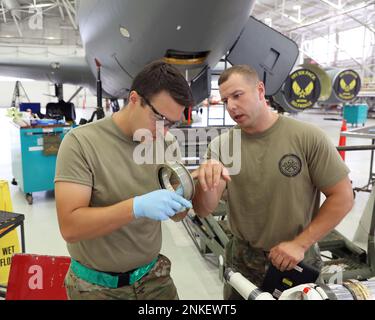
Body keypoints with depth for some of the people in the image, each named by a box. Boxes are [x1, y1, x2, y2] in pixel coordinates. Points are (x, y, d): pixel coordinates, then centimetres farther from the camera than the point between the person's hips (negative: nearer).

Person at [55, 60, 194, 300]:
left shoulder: (167, 145, -4)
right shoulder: (82, 142, -18)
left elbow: (177, 215, 0)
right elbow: (70, 227, -23)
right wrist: (137, 206, -35)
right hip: (96, 286, -3)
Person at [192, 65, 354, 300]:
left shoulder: (308, 137, -15)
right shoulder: (221, 146, -9)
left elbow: (343, 197, -10)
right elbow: (203, 210, -15)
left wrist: (300, 244, -15)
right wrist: (206, 183, -36)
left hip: (297, 261, -2)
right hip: (241, 259, 2)